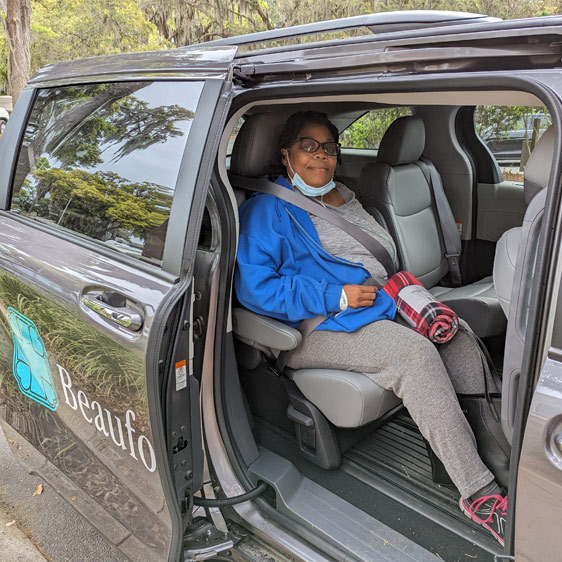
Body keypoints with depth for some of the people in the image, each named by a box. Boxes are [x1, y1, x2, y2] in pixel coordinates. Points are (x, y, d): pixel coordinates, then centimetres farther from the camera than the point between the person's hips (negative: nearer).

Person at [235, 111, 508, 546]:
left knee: (459, 341, -13)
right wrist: (338, 296, -17)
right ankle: (478, 492, -21)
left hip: (383, 310, 8)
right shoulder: (268, 209, -2)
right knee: (415, 352, -28)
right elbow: (256, 287, -14)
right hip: (321, 328, -8)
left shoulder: (345, 198, 23)